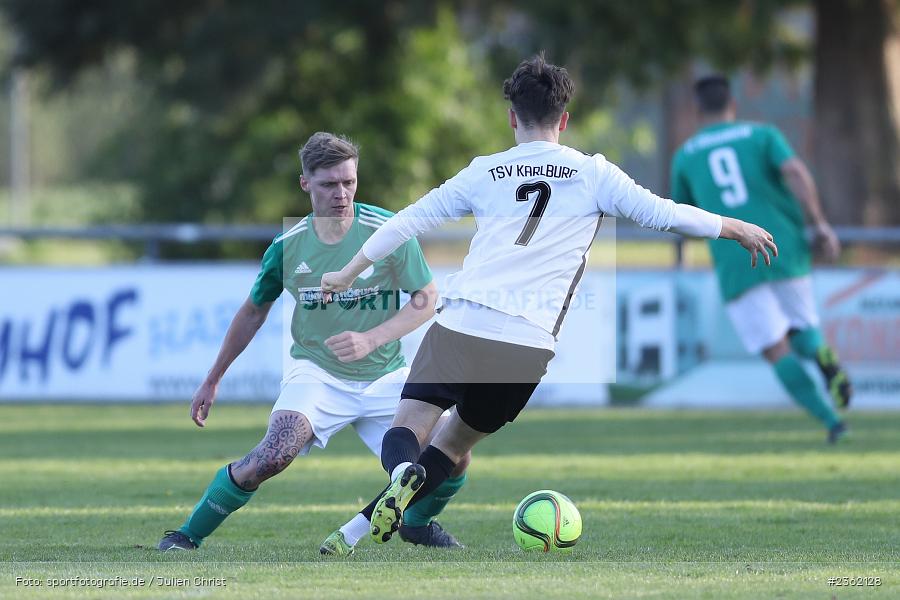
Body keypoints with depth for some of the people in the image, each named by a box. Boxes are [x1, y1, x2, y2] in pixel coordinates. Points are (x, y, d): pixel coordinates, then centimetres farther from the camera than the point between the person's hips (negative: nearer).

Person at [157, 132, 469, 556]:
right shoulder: (287, 247, -4)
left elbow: (426, 299, -8)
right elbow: (254, 312, 12)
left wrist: (370, 339, -24)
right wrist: (212, 381, 17)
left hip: (384, 376, 1)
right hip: (316, 373, -1)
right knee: (274, 455, -29)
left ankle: (418, 522, 20)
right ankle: (187, 535, -13)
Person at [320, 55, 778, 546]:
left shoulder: (484, 173, 13)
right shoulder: (593, 174, 9)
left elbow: (408, 221, 18)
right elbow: (664, 214, 8)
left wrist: (347, 274, 29)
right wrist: (739, 229, 22)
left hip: (459, 327, 0)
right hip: (527, 347, 0)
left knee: (406, 432, 3)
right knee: (453, 446, 14)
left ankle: (403, 474, -35)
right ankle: (365, 526, -6)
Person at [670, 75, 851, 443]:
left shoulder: (685, 156, 15)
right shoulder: (763, 135, 11)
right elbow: (795, 171, -9)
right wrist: (820, 224, -11)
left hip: (735, 266, -1)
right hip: (785, 252, 1)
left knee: (778, 353, 0)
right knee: (801, 330, 20)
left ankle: (831, 421, -21)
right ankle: (821, 354, -17)